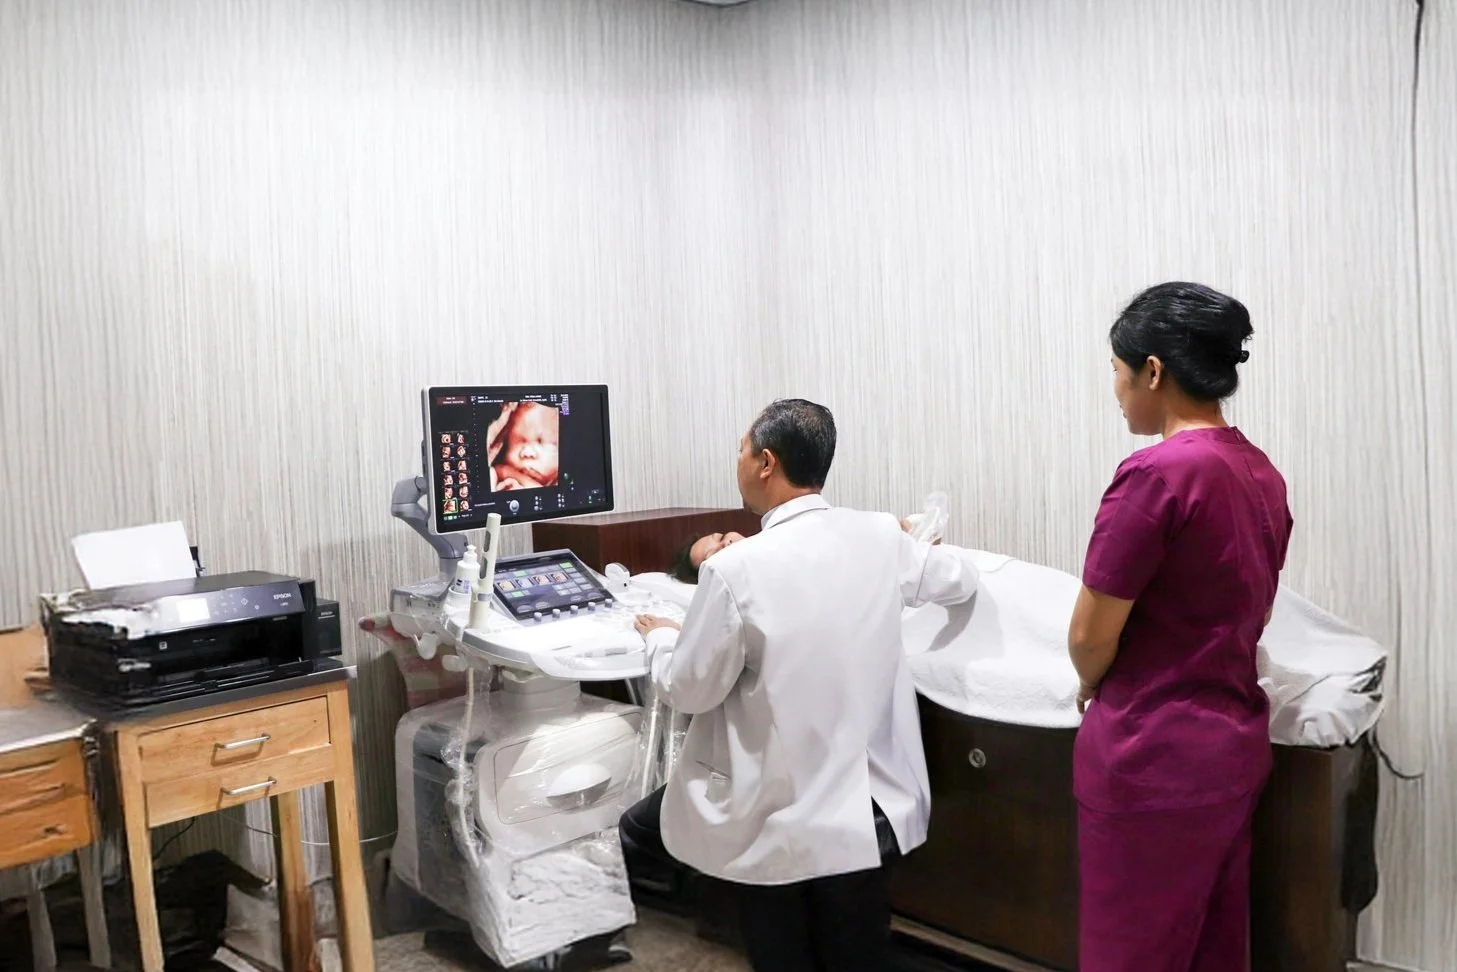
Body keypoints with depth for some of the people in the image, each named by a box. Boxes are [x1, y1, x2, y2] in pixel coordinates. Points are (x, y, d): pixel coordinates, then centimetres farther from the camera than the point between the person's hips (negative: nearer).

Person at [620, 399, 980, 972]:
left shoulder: (734, 568, -20)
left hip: (778, 820, -4)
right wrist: (915, 544, 37)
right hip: (868, 808, 5)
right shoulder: (881, 538, -5)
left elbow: (687, 691, -8)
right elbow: (962, 579, 16)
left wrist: (660, 639, 13)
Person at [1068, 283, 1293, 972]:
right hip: (1235, 741, 8)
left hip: (1154, 754, -8)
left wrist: (1093, 691, 4)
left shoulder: (1157, 473, -20)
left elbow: (1089, 636, -16)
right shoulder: (1262, 474, 6)